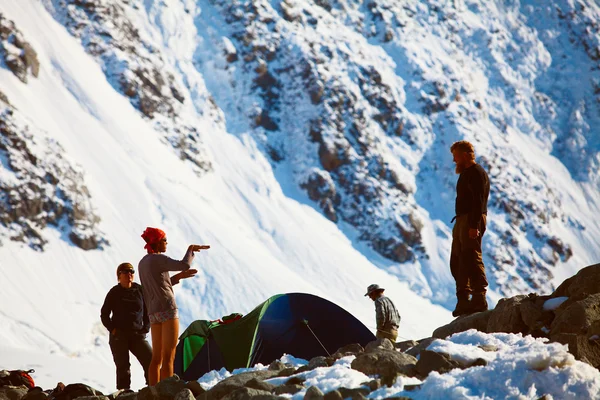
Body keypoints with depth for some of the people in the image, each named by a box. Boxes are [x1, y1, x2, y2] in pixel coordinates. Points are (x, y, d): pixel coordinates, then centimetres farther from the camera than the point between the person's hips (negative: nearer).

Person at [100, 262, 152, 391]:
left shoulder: (140, 290, 5)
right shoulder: (114, 292, 1)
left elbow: (148, 312, 14)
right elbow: (104, 314, 7)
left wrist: (145, 329, 3)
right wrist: (112, 329, -6)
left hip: (137, 335, 2)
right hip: (118, 336, -2)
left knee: (151, 361, -11)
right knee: (123, 366, -3)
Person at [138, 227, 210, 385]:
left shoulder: (142, 263, 18)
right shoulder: (159, 259, -9)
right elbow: (185, 265, -19)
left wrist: (178, 277, 23)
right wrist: (191, 249, -1)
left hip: (153, 313, 9)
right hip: (168, 309, -8)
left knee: (156, 358, 8)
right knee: (169, 357, -10)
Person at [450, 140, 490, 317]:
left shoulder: (477, 173, -9)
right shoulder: (465, 174, 22)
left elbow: (478, 201, -18)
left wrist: (474, 225, -25)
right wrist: (459, 224, 17)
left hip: (472, 221, -11)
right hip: (461, 220, 11)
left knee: (471, 259, -15)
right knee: (457, 262, 9)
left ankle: (479, 300, -18)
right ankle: (463, 300, 11)